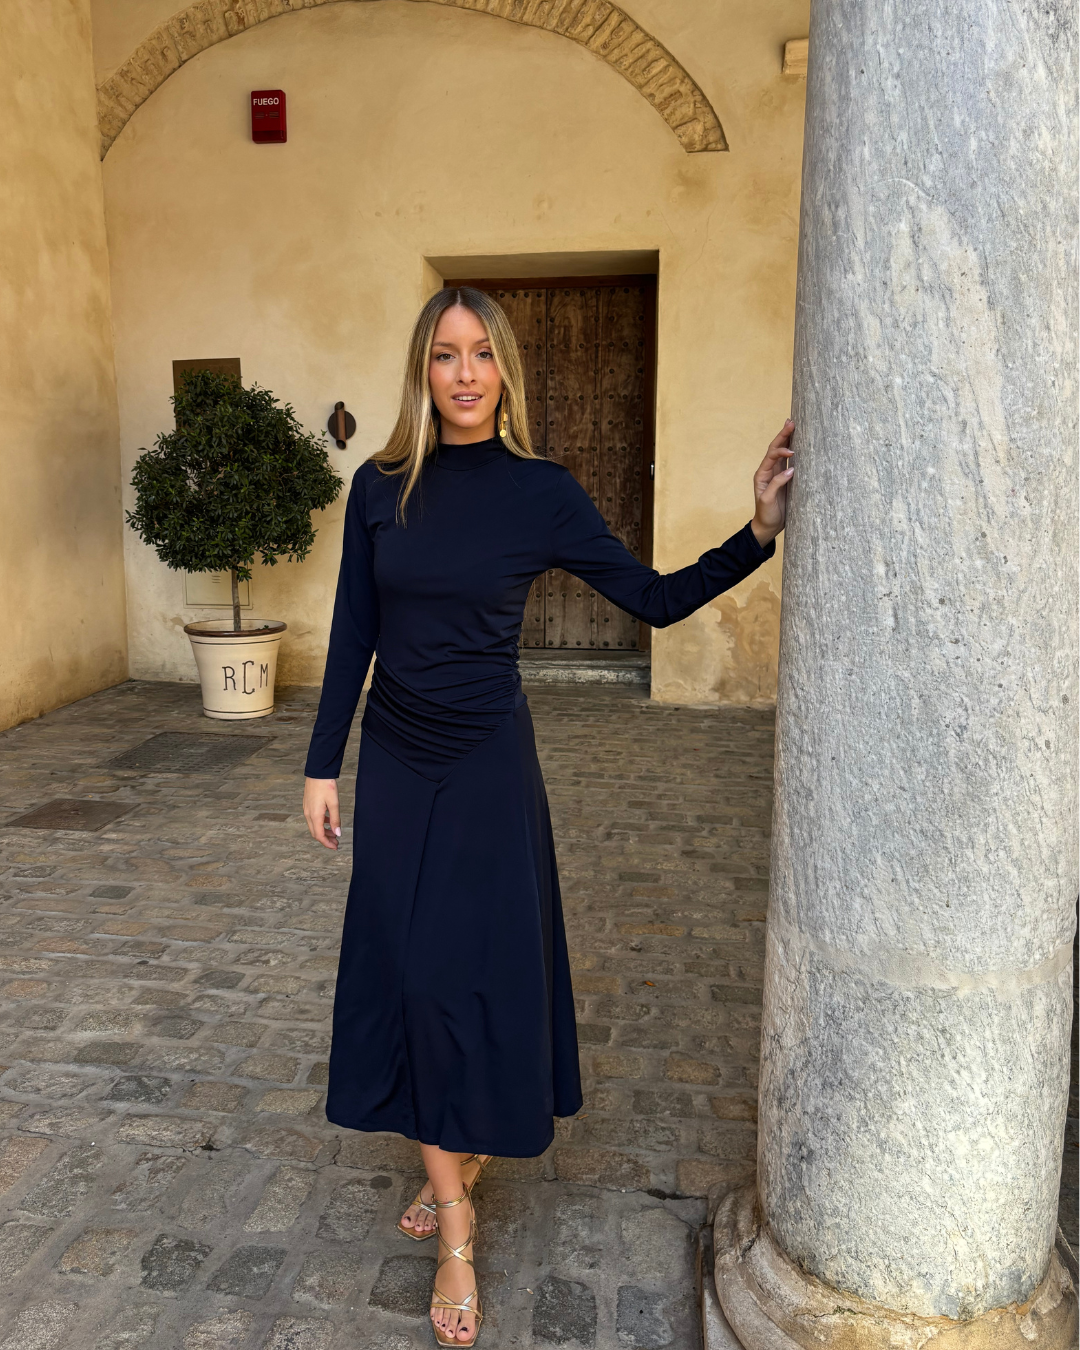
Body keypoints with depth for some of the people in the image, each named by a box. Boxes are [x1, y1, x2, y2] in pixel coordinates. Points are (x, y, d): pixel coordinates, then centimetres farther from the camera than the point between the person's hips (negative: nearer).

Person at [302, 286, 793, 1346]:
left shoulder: (542, 493, -7)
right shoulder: (380, 487, 0)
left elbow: (655, 599, -3)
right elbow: (352, 635, 4)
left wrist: (759, 532, -15)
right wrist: (322, 764, 5)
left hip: (488, 763, -2)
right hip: (395, 761, 3)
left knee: (482, 971, 5)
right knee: (406, 975, 6)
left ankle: (458, 1171, 32)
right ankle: (455, 1226, 25)